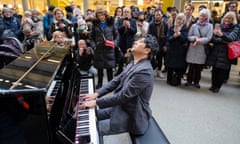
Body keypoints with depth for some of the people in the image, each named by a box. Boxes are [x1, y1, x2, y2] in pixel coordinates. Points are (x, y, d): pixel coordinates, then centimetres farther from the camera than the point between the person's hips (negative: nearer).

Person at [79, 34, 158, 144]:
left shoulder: (144, 71, -28)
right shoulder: (134, 63, 4)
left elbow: (123, 96, -28)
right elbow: (116, 80, 6)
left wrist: (96, 102, -21)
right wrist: (96, 94, -4)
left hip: (132, 115, -9)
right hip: (122, 106, 9)